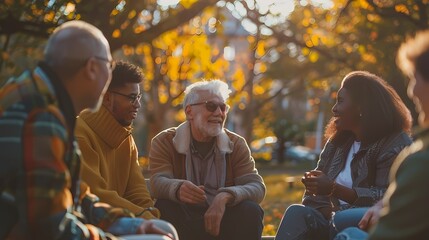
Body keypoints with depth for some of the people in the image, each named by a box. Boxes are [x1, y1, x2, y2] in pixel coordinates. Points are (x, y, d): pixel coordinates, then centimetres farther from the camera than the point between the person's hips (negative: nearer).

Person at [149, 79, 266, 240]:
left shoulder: (236, 144, 2)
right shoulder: (164, 142, -2)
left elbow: (257, 187, -11)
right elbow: (158, 182, -20)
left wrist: (225, 197, -34)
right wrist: (179, 188, -46)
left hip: (222, 222, 2)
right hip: (183, 223, -1)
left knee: (251, 210, -26)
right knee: (165, 207, -31)